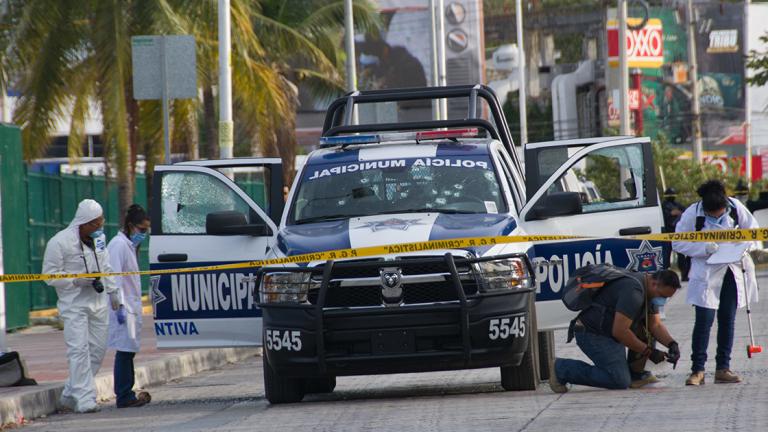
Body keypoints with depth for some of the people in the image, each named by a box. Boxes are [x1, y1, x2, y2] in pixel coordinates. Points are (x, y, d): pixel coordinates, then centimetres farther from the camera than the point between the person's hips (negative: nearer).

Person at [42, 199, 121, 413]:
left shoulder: (98, 239, 10)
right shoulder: (60, 242, -13)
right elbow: (50, 275, -12)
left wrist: (112, 291, 13)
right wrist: (78, 280, -21)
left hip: (97, 303, 7)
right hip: (74, 305, -7)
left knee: (97, 349, 7)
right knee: (79, 349, -12)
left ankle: (70, 395, 17)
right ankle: (85, 399, -13)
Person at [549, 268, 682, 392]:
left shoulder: (650, 292, 6)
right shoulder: (633, 290, -26)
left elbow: (656, 325, 9)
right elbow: (620, 331, -28)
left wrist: (672, 344, -9)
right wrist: (648, 351, -21)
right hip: (592, 334, -10)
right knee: (620, 381, -15)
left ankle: (635, 373, 10)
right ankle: (561, 369, -8)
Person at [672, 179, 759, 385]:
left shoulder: (736, 208, -8)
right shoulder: (692, 214, -15)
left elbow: (752, 229, 6)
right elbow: (678, 243, -11)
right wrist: (705, 248, -24)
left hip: (732, 271, 3)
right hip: (706, 274, -3)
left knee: (727, 320, 6)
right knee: (704, 320, -10)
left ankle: (723, 368, 14)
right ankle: (697, 370, -5)